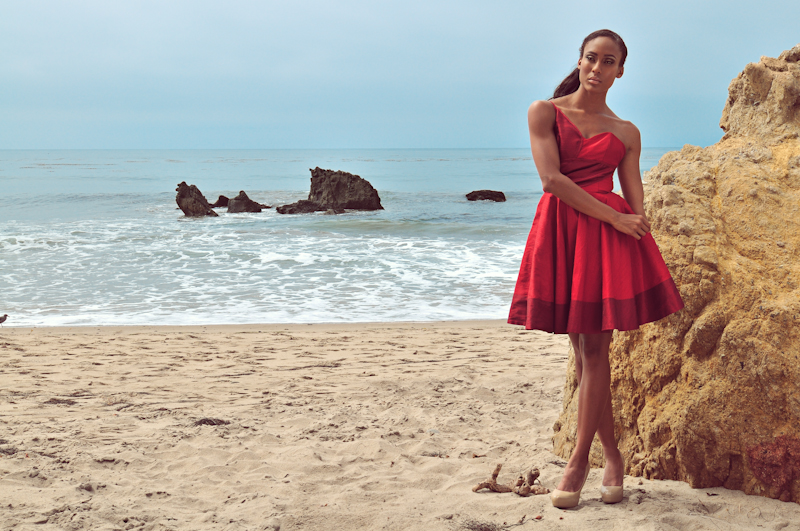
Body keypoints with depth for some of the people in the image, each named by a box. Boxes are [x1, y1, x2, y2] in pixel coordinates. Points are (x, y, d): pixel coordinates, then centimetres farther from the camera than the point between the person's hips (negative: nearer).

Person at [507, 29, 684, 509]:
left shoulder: (626, 133, 12)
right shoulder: (545, 112, 6)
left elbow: (635, 202, 7)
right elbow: (552, 179, -7)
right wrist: (615, 218, -12)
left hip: (610, 237, 0)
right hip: (560, 230, 0)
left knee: (595, 350, -6)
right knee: (583, 352, 3)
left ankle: (579, 461, 0)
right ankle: (613, 457, 13)